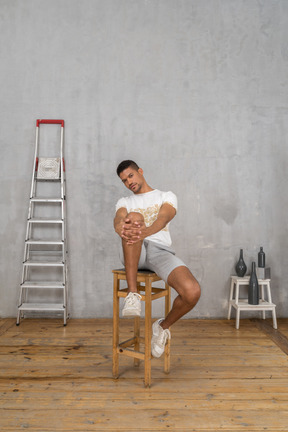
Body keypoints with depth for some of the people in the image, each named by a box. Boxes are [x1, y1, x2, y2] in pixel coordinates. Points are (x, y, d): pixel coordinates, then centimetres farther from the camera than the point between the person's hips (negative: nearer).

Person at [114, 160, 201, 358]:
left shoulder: (167, 197, 17)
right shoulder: (125, 202, 23)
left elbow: (163, 218, -8)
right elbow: (118, 220, -3)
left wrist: (147, 231, -34)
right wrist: (123, 228, -32)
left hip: (160, 250, 0)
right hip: (132, 255, 1)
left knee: (192, 292, -28)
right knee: (135, 217, -33)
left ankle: (163, 326, 8)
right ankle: (132, 294, -29)